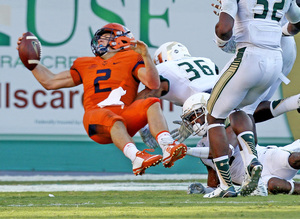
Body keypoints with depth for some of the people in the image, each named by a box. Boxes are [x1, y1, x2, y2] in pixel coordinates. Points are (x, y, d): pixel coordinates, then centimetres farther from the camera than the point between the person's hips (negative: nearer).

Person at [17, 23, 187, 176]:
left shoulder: (130, 59, 21)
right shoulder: (86, 65, 31)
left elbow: (154, 84, 6)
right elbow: (50, 82, 36)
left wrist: (146, 57, -5)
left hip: (125, 120, 0)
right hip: (96, 117, 0)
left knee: (151, 104, -27)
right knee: (112, 119, -36)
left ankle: (168, 148, -49)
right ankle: (136, 157, -60)